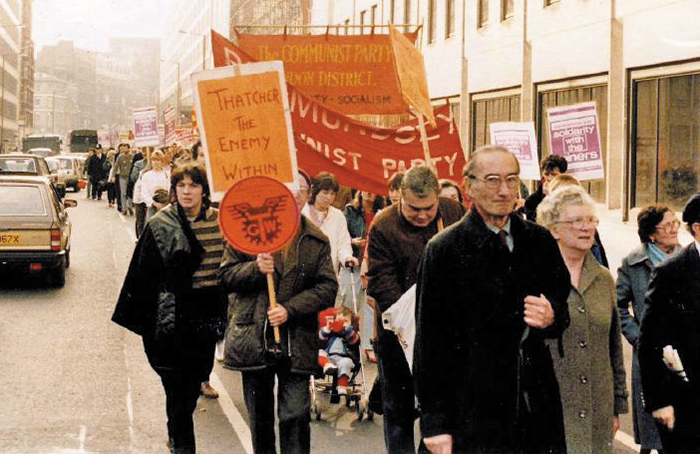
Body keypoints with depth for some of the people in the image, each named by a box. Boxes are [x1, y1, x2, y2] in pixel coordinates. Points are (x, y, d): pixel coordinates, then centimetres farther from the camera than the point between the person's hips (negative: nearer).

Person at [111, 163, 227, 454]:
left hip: (206, 317, 4)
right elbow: (143, 277, -3)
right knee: (177, 385, -3)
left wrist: (223, 316, 8)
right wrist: (144, 320, -6)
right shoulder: (160, 226, -5)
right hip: (173, 318, -4)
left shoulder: (219, 222, 3)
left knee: (193, 379, 13)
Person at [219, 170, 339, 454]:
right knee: (259, 415, 15)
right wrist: (255, 269, -18)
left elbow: (327, 288, -1)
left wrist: (290, 309, -14)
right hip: (253, 339, 1)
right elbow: (226, 275, 1)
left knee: (295, 415, -3)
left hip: (296, 343, -1)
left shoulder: (316, 241, 2)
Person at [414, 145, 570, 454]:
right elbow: (430, 341, -6)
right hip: (473, 412, -4)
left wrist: (551, 318, -7)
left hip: (537, 407, 4)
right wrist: (435, 423, -8)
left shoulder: (540, 241, 9)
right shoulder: (444, 250, -5)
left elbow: (563, 310, 19)